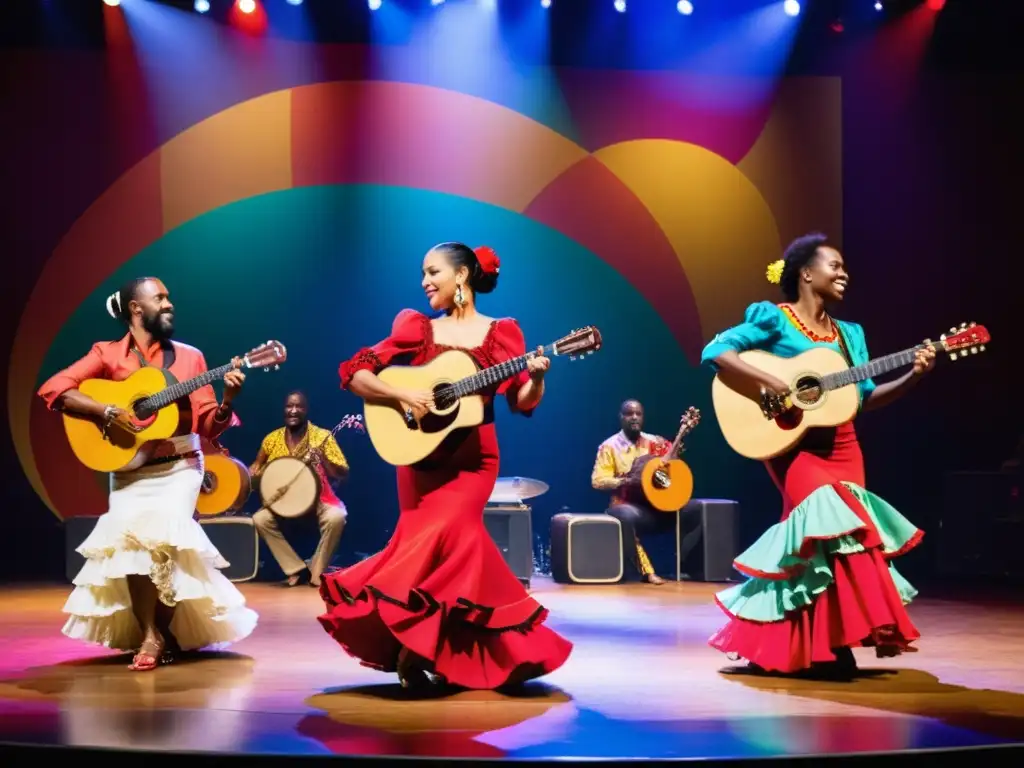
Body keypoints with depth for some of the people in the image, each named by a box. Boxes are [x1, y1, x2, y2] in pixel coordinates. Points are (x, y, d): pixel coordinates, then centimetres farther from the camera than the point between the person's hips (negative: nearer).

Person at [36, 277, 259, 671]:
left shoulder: (189, 356, 4)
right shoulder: (108, 353, 1)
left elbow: (208, 427, 0)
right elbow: (52, 389, -12)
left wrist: (227, 401, -21)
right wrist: (109, 412, -21)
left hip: (179, 467, 0)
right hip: (130, 471, 0)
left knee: (160, 530, -24)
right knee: (132, 532, -24)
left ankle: (159, 632, -4)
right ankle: (152, 634, -7)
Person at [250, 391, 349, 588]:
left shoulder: (322, 436, -6)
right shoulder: (272, 439, 2)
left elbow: (343, 475, -11)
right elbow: (256, 468, 18)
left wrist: (322, 458, -27)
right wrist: (254, 474, -6)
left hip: (318, 501, -3)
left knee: (336, 517, -33)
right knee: (260, 519, -23)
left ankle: (316, 572, -12)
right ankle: (297, 570, -10)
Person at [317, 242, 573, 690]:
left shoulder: (500, 333, 3)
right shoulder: (417, 328, 6)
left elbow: (522, 403, -1)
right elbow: (354, 375, 0)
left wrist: (536, 377, -21)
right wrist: (400, 394, -15)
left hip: (472, 460, -2)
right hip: (420, 457, 2)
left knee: (432, 538, -18)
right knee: (457, 541, -7)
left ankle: (414, 643, -3)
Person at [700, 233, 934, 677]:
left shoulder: (849, 334, 15)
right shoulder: (774, 319, -4)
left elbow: (866, 397, 11)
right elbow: (716, 351, -13)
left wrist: (912, 377, -3)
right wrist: (767, 381, -23)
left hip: (841, 448, 7)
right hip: (794, 445, -7)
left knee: (812, 529, 1)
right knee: (831, 524, -21)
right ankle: (829, 646, -14)